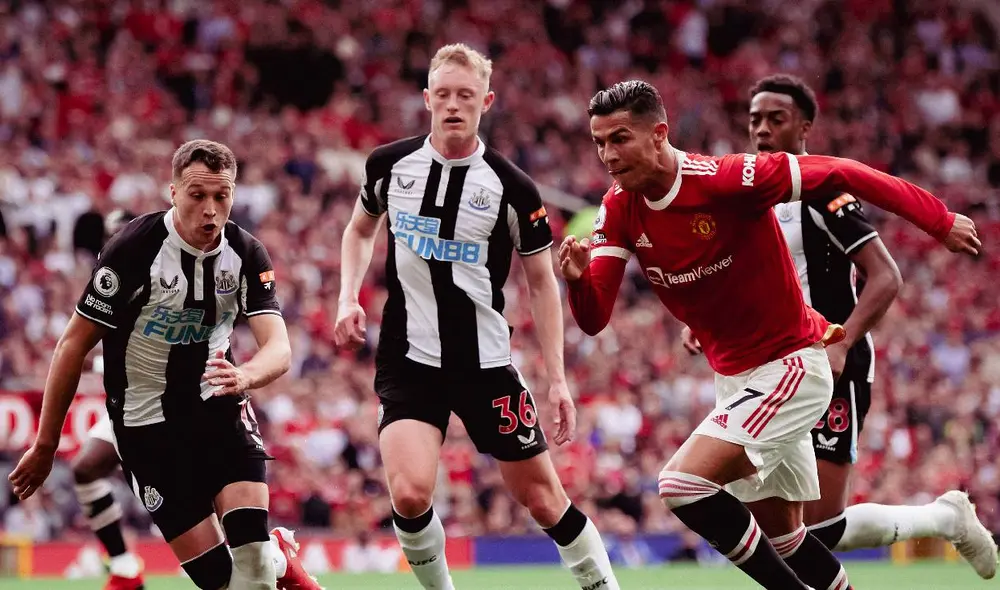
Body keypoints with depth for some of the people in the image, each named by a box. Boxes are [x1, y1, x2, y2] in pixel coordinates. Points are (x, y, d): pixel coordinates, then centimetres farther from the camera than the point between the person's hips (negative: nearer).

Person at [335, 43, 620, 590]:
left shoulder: (512, 188, -8)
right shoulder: (389, 165, -2)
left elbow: (541, 283, 2)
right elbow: (360, 229, 19)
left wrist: (557, 379, -3)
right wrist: (348, 299, 3)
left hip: (485, 363, 0)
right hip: (408, 359, 0)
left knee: (543, 499, 4)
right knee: (410, 494, -20)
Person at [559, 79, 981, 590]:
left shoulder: (727, 179, -24)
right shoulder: (619, 209, -5)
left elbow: (837, 174, -16)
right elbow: (594, 319, -9)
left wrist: (940, 221, -13)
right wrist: (578, 277, -32)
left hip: (790, 366, -8)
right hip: (734, 379, 8)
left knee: (683, 485, -22)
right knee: (783, 535, 16)